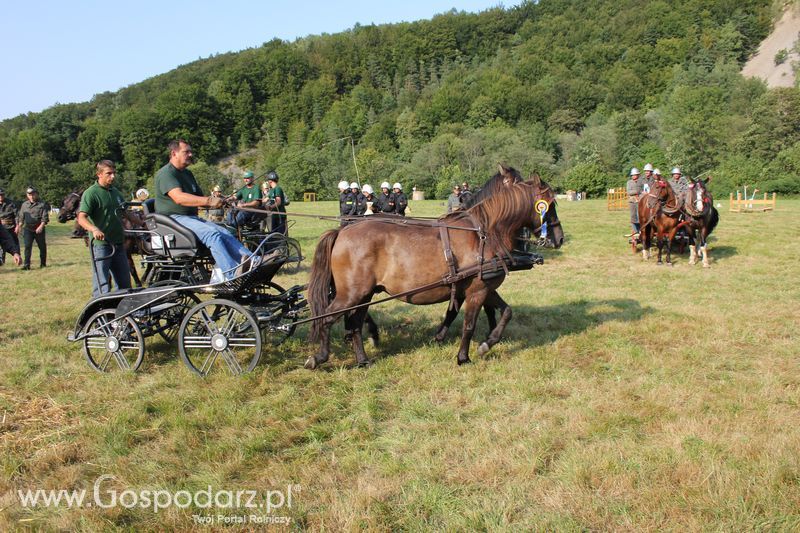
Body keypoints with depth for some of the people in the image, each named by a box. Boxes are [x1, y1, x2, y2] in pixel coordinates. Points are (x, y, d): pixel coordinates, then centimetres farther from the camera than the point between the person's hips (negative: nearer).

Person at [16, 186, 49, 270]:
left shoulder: (42, 204, -3)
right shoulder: (24, 204, 11)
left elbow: (45, 217, -11)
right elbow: (21, 217, 18)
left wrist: (41, 226, -24)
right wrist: (19, 227, 10)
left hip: (39, 229, -3)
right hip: (27, 229, 3)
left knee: (42, 246, 7)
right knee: (27, 246, -7)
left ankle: (43, 263, 22)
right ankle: (26, 264, -9)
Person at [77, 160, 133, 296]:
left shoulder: (116, 192, 14)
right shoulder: (91, 193, -9)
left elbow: (125, 213, 28)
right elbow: (81, 217, -19)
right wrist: (94, 229, -37)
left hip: (118, 244, 7)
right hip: (101, 245, -7)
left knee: (125, 284, 13)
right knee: (102, 287, -8)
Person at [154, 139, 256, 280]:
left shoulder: (187, 173, 23)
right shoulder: (166, 173, -9)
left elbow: (199, 198, 26)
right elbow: (179, 197, -26)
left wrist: (217, 203, 5)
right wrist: (208, 201, -34)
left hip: (191, 217, 9)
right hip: (173, 218, -9)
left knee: (225, 233, -15)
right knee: (211, 233, -31)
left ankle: (254, 261, -31)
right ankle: (231, 274, -44)